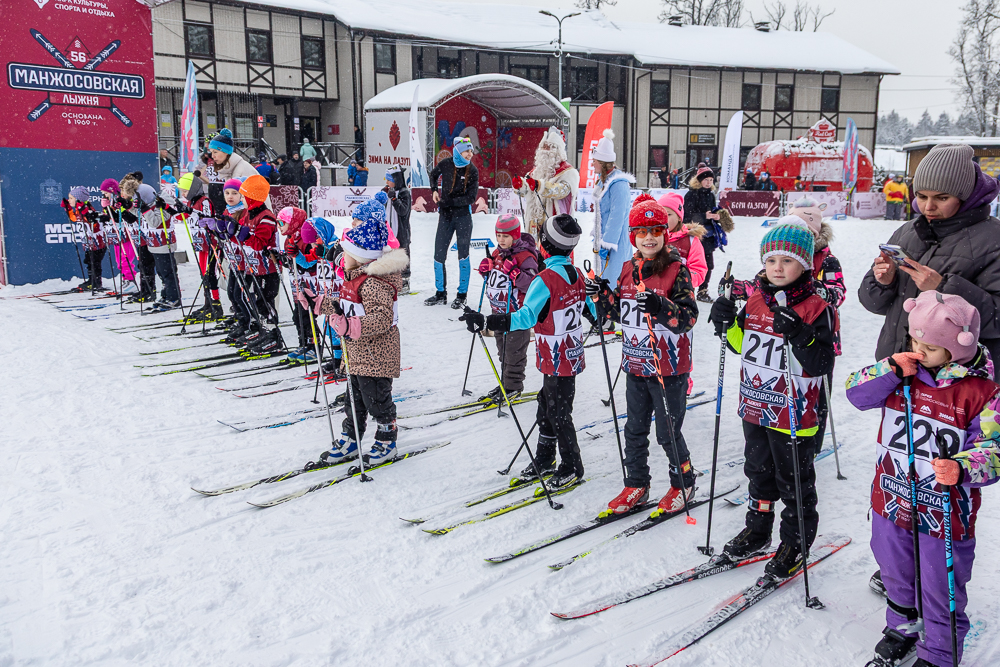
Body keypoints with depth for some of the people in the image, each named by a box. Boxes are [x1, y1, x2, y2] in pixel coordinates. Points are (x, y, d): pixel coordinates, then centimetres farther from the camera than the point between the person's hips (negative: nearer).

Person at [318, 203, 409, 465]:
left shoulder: (373, 282, -24)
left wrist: (353, 327, -40)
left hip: (375, 354, -10)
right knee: (355, 397, 19)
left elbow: (382, 318, -33)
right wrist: (328, 306, 20)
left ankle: (386, 442, 21)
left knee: (377, 399, 4)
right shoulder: (354, 276, 10)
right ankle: (350, 441, 31)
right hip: (356, 353, 10)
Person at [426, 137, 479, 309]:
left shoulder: (472, 171, -6)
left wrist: (449, 201, -16)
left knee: (463, 255, 1)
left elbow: (471, 198, -12)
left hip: (463, 217, -2)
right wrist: (434, 190, 7)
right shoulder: (445, 164, -1)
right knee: (439, 255, 5)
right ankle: (440, 293, 19)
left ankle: (461, 295, 11)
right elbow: (433, 174, 22)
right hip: (445, 216, 3)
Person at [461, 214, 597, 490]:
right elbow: (590, 308, 16)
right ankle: (544, 460, 31)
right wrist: (601, 319, 40)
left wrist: (484, 322, -37)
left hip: (557, 361, -9)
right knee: (546, 408, 19)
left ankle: (572, 469, 17)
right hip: (571, 355, 9)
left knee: (559, 415, 4)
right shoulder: (577, 274, 2)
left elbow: (525, 318, -32)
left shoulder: (546, 279, -23)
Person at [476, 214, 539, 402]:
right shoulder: (497, 254, 7)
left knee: (514, 352, 2)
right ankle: (505, 383, 30)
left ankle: (514, 387, 15)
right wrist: (486, 270, 0)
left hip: (516, 313, -8)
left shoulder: (525, 257, -17)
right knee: (503, 350, 18)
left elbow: (533, 285, -25)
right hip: (498, 311, 8)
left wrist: (515, 274, -35)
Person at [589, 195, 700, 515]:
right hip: (636, 366, 6)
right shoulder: (628, 270, 6)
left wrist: (661, 306, -34)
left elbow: (689, 317, -19)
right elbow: (619, 312, 14)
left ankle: (683, 483, 28)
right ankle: (636, 485, 31)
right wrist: (601, 295, -2)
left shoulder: (677, 270, -12)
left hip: (669, 368, -6)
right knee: (635, 429, 16)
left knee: (668, 432, 6)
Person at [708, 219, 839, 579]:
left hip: (793, 415, -6)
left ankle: (795, 543, 27)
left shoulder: (817, 309, -14)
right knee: (758, 471, 21)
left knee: (794, 480, 9)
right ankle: (757, 529, 39)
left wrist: (800, 336, -36)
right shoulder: (755, 302, 4)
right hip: (755, 409, 6)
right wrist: (728, 324, -3)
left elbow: (822, 364, -21)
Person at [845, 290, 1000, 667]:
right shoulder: (900, 373, -4)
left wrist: (962, 469, -36)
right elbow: (857, 393, -8)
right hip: (892, 502, 4)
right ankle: (901, 628, 50)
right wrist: (889, 370, -22)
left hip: (945, 514, -4)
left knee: (940, 592, 11)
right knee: (895, 574, 25)